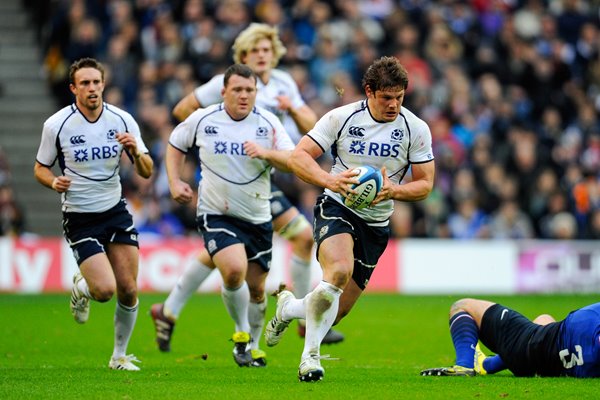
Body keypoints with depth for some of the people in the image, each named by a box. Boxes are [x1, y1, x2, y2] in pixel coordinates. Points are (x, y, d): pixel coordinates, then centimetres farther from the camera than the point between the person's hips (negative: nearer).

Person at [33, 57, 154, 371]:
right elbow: (40, 168, 3)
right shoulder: (56, 125, -10)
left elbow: (146, 172, 0)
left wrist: (136, 152, -21)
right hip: (79, 218, -3)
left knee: (128, 290, -1)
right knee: (105, 290, -17)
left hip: (116, 210, 3)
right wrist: (54, 182, -18)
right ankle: (80, 288, 20)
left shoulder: (122, 120, -3)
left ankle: (119, 356, 20)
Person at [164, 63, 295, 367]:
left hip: (257, 217, 2)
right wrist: (175, 182, 1)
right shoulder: (202, 120, -3)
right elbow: (175, 145, 14)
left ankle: (252, 345, 33)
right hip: (216, 214, -2)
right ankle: (242, 333, -1)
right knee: (234, 271, -25)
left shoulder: (267, 123, -3)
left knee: (256, 288, 9)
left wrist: (266, 153, -25)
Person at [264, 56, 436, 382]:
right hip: (337, 208, -3)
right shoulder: (341, 117, -9)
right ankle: (311, 353, -21)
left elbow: (425, 183, -1)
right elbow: (299, 157, -9)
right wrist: (330, 180, -28)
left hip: (376, 223, 3)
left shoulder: (416, 129, -5)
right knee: (339, 270, -35)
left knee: (337, 311, 4)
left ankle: (288, 308, 39)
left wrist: (394, 190, -23)